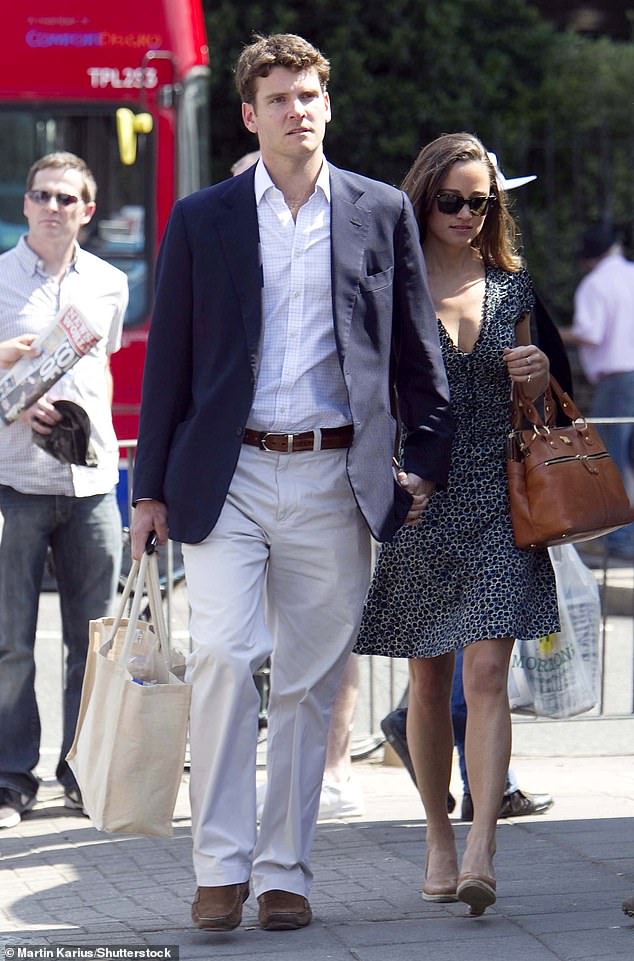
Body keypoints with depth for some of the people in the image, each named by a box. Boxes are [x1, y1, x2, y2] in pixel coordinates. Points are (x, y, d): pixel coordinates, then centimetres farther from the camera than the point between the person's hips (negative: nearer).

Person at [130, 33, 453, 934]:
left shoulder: (382, 212, 7)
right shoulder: (202, 220, 6)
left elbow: (417, 347, 11)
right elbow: (168, 359, 7)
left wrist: (428, 461, 6)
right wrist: (152, 487, 5)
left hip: (333, 481, 1)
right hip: (228, 477, -1)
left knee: (311, 682, 4)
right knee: (222, 658, -14)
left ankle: (284, 870, 13)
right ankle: (221, 866, -6)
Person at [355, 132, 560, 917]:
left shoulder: (511, 284, 9)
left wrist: (539, 376, -4)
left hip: (497, 498, 1)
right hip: (420, 498, -1)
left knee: (486, 672, -11)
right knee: (429, 680, 7)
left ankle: (481, 852, -16)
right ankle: (439, 840, 21)